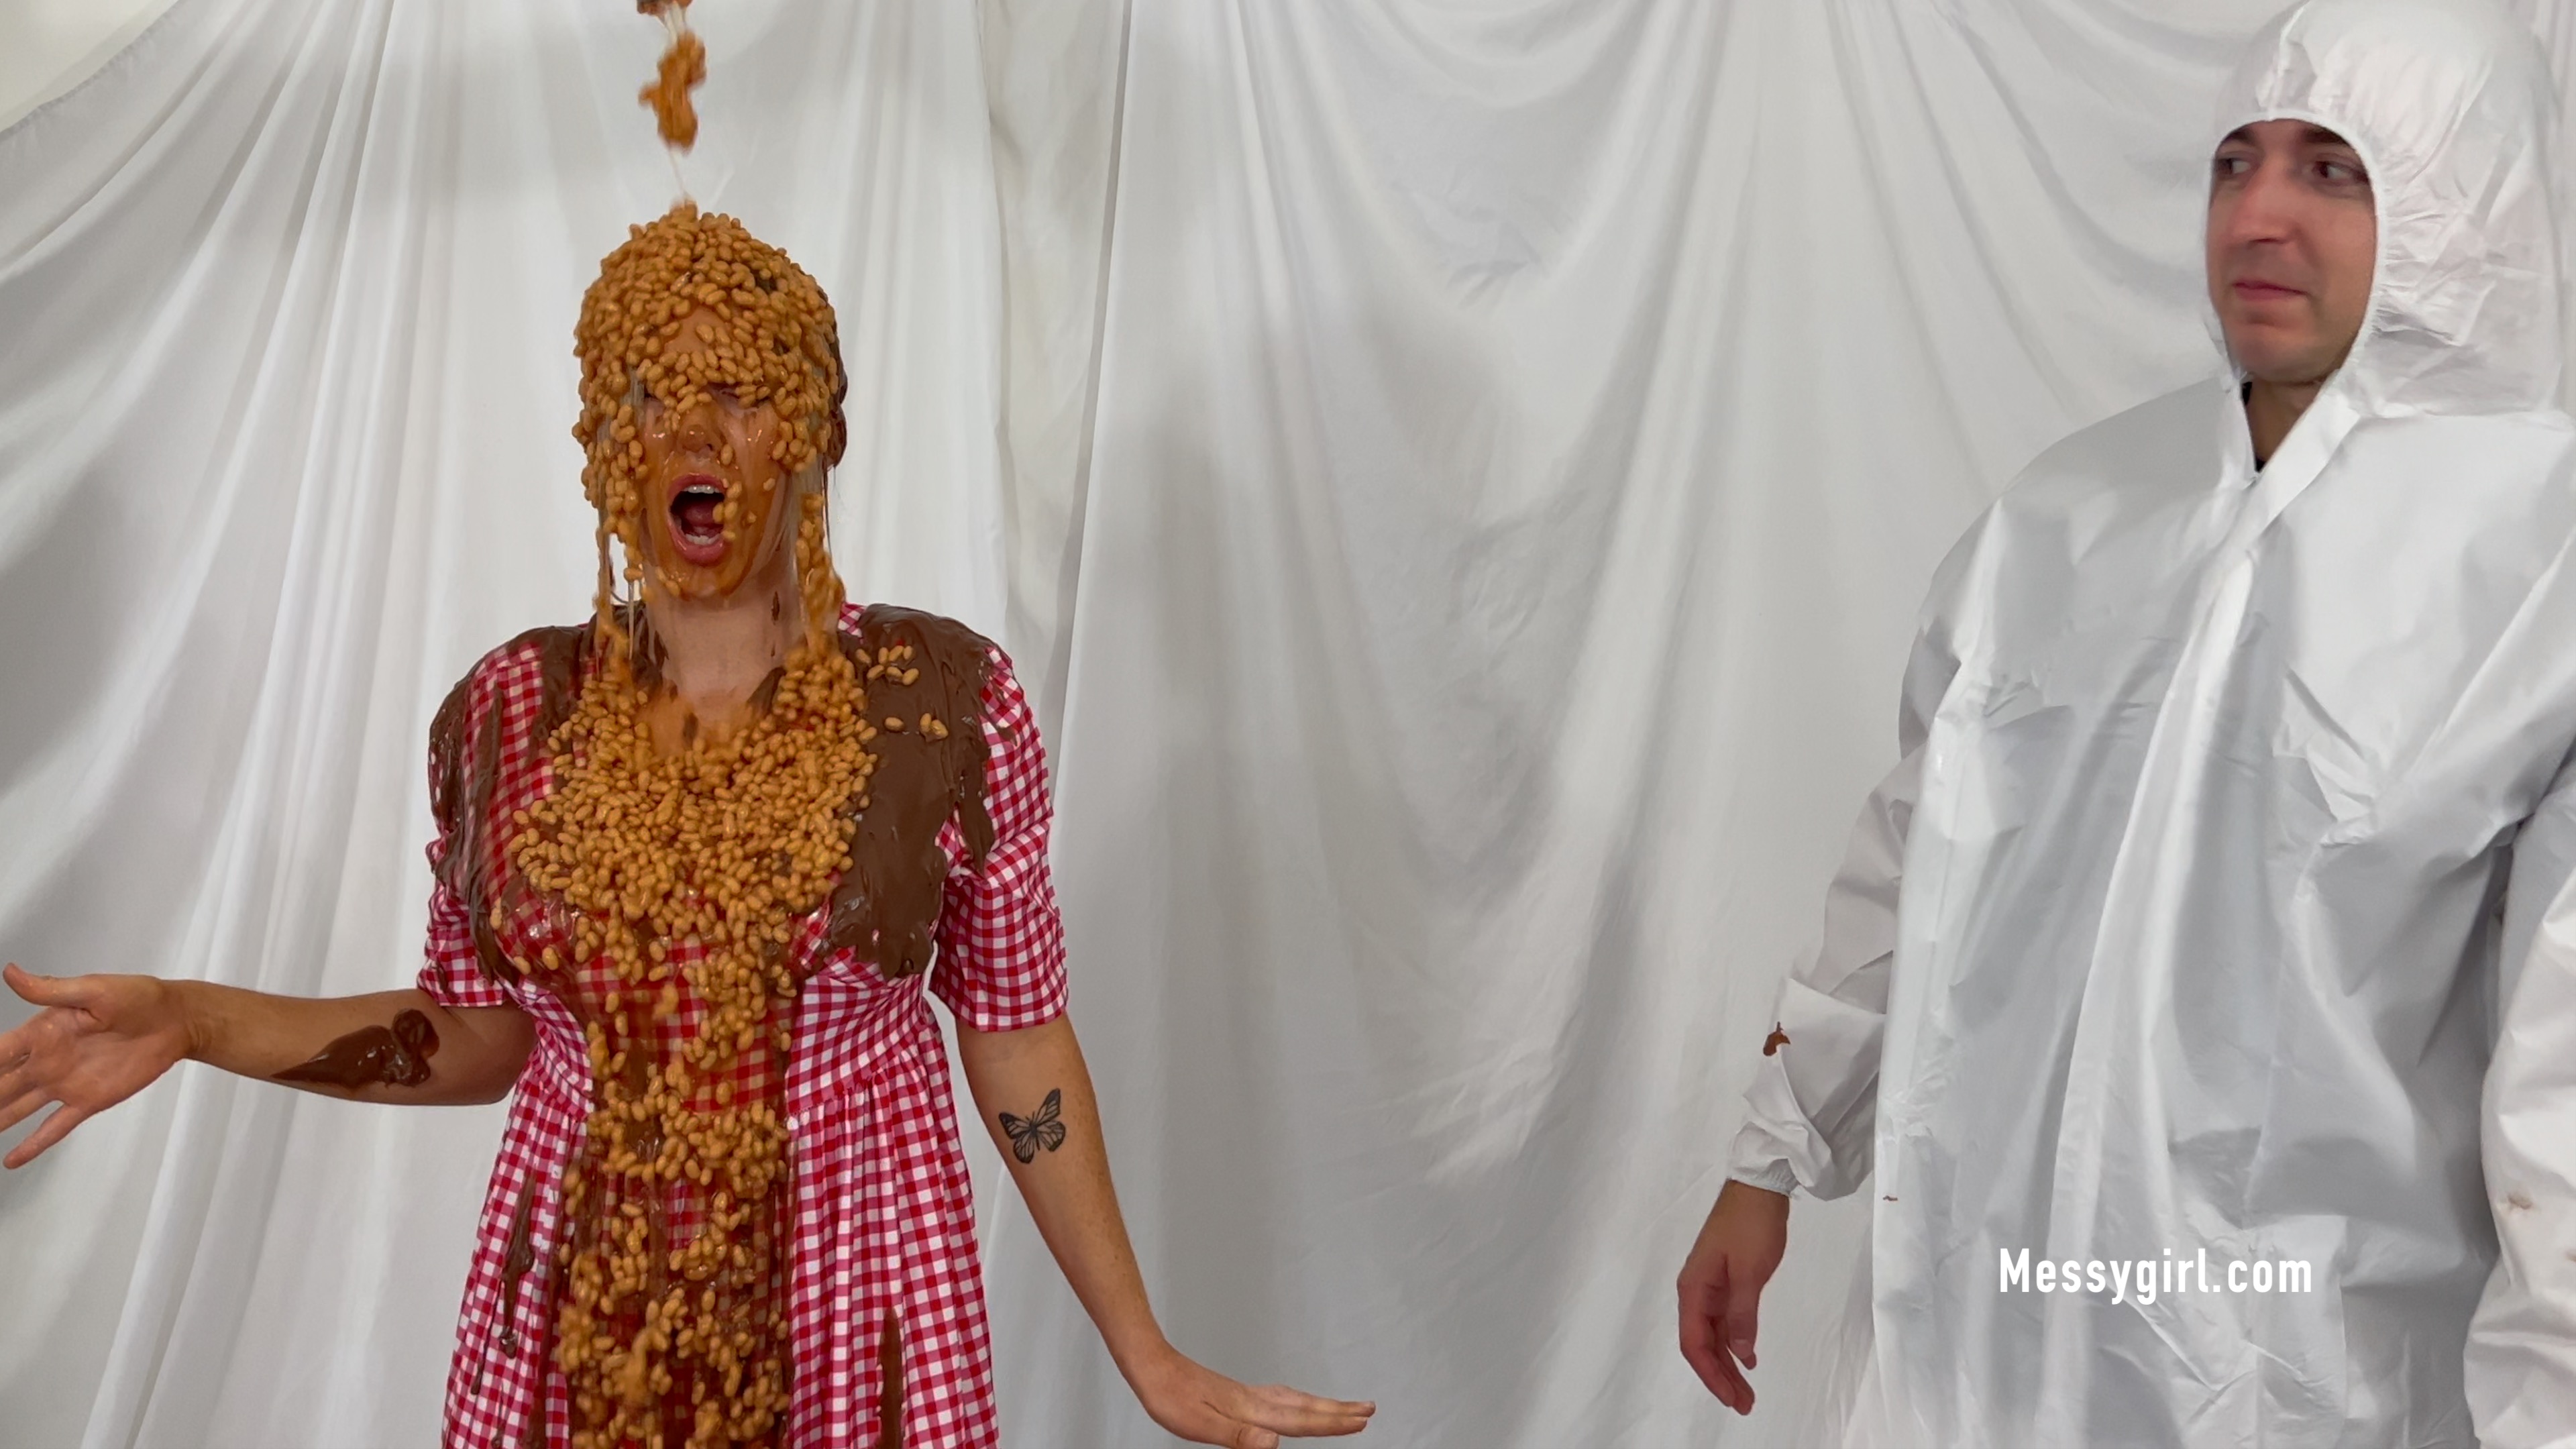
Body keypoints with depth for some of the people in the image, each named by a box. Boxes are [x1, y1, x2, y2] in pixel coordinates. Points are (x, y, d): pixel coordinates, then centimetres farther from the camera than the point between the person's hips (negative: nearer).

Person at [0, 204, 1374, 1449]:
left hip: (851, 1316, -2)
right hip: (574, 1330, 3)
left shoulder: (945, 702, -10)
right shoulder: (505, 716, -3)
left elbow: (1017, 1045, -3)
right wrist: (186, 1020, -4)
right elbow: (481, 1032, 7)